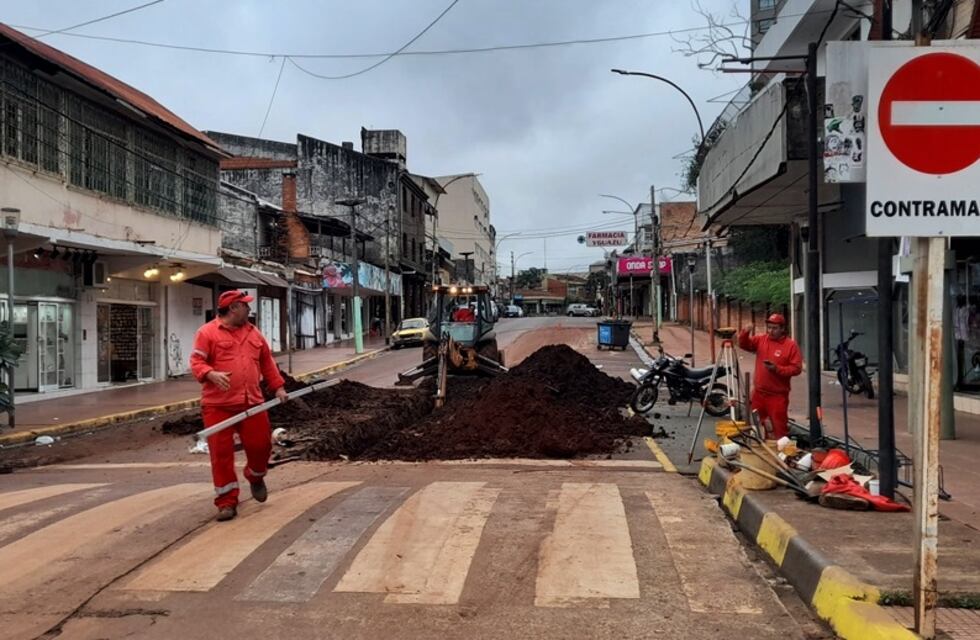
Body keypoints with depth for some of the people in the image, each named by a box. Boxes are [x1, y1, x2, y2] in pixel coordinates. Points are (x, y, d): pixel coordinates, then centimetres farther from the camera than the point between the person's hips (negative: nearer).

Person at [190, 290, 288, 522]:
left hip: (252, 402, 5)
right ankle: (227, 501, 8)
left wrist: (278, 386, 14)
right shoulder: (207, 332, -3)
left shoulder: (253, 332, 15)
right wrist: (211, 374, -28)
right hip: (218, 404, -4)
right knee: (221, 452, -2)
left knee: (260, 444, 4)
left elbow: (267, 361, 20)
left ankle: (256, 477, 36)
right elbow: (196, 361, -9)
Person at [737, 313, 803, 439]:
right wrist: (745, 333, -17)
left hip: (778, 395, -5)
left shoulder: (791, 345, -8)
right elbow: (743, 344, 2)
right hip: (759, 393, 5)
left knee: (779, 428, -1)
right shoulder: (761, 340, 5)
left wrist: (777, 369, -23)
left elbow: (797, 368, -11)